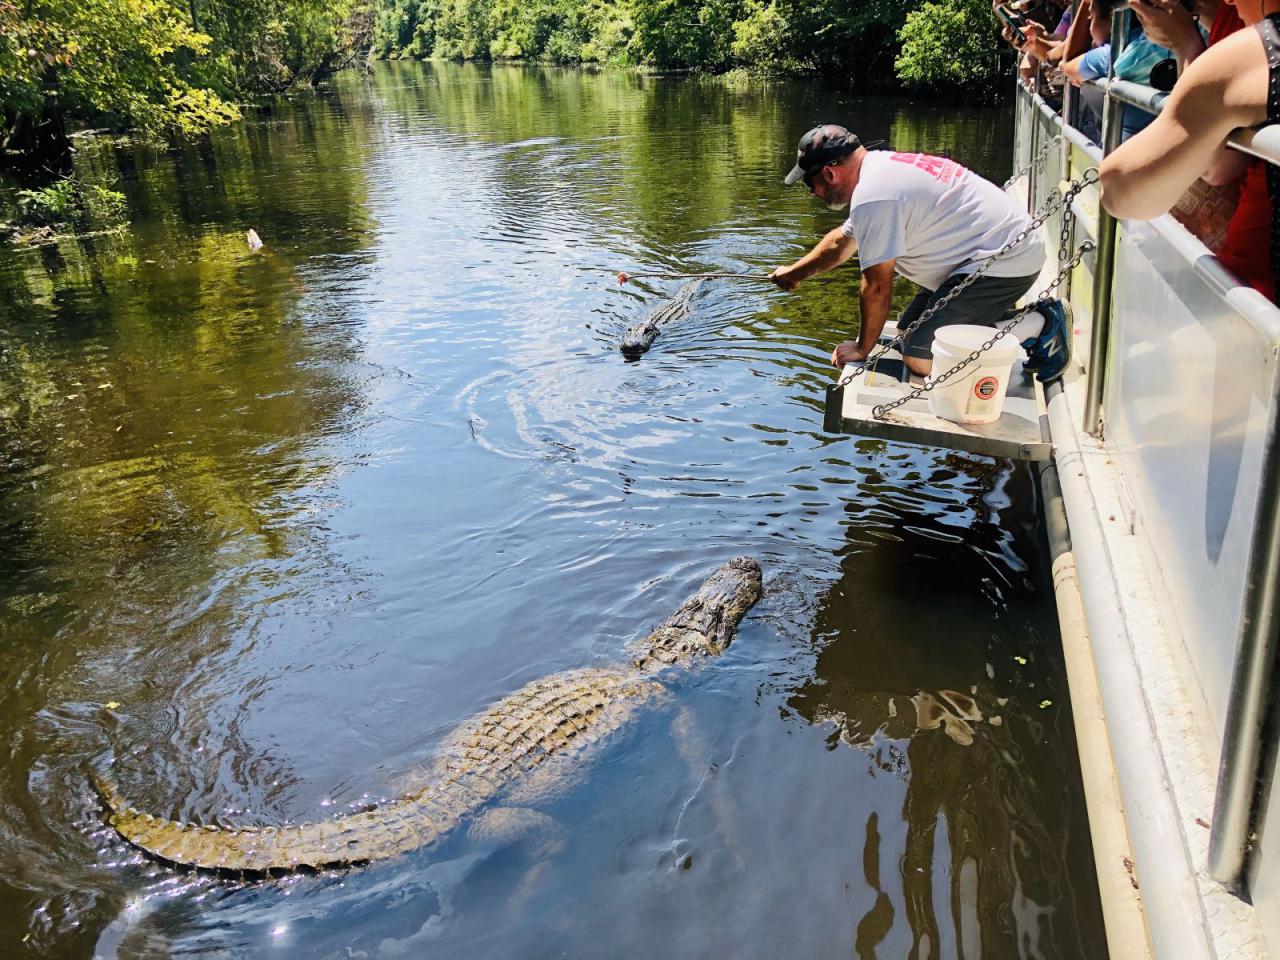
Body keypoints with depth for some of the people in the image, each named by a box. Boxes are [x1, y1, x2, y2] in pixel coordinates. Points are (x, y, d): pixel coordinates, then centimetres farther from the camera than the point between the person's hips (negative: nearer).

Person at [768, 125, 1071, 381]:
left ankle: (1037, 327, -6)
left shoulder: (872, 197, -20)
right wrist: (795, 272, 41)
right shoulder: (879, 167, 13)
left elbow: (877, 287, -16)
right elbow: (842, 241, 30)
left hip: (1005, 262, -11)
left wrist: (862, 349, -3)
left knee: (919, 358, -16)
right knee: (909, 329, 17)